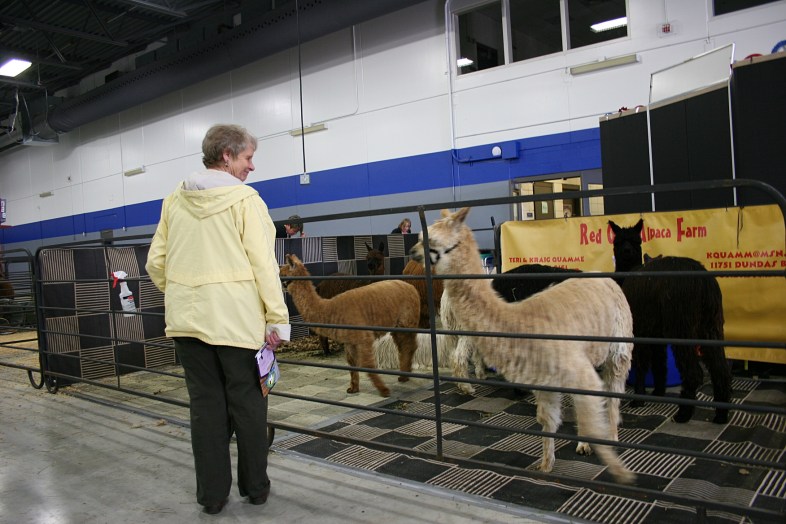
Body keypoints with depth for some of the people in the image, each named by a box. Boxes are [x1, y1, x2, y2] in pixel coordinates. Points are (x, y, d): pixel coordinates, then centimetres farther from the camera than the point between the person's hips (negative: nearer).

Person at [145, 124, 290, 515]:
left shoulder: (174, 200, 8)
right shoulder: (244, 198, -7)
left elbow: (155, 262, 10)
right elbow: (263, 263, -12)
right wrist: (276, 317, -9)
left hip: (187, 320, 4)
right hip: (237, 319, -4)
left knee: (205, 404, 10)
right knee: (247, 403, 9)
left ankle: (212, 494, 18)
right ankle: (255, 488, 21)